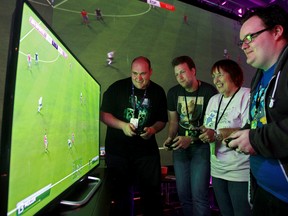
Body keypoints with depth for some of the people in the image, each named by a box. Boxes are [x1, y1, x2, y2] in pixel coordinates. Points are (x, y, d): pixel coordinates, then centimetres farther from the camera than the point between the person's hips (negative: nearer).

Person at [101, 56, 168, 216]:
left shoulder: (158, 92, 3)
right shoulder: (117, 88, -5)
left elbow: (162, 120, 9)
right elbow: (103, 114, -3)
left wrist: (153, 129, -12)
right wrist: (122, 125, -17)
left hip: (146, 150, 2)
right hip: (117, 150, -1)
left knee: (152, 192, 9)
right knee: (121, 194, 13)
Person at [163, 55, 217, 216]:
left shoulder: (209, 91, -12)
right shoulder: (173, 92, 2)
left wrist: (191, 139, -21)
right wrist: (170, 138, -5)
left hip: (201, 146, -4)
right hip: (180, 146, 5)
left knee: (199, 195, -7)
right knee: (183, 194, 12)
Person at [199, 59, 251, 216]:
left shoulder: (247, 96, -11)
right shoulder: (213, 100, 13)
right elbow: (207, 128, 14)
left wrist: (217, 135, -26)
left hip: (240, 171, -7)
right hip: (217, 170, 7)